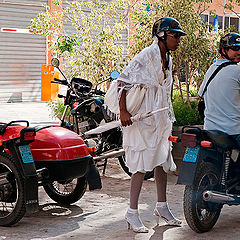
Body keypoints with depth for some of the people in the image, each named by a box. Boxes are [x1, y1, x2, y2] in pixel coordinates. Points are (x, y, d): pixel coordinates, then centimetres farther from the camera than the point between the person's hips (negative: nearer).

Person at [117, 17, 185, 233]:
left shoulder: (168, 59, 12)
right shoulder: (146, 57, -15)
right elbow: (123, 81, -16)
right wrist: (123, 111, -23)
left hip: (161, 118, 9)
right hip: (142, 118, -9)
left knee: (163, 161, 13)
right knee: (142, 164, -7)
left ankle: (162, 207, 26)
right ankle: (132, 213, 2)